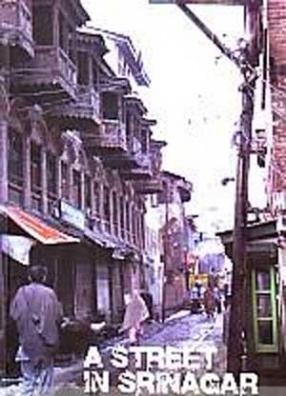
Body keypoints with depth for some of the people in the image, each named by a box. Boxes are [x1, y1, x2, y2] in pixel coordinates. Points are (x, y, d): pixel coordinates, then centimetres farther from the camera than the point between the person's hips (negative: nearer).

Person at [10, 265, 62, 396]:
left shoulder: (23, 292, -3)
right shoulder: (50, 293, -2)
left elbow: (14, 314, -7)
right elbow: (58, 317, -3)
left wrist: (22, 332, 9)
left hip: (28, 341, 0)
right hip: (47, 342, 0)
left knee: (28, 377, 5)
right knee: (46, 375, 10)